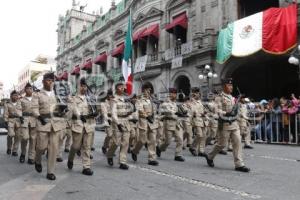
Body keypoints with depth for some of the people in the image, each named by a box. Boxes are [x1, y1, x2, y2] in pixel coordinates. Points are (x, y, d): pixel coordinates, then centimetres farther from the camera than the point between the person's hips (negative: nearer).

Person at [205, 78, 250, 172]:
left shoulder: (232, 98, 14)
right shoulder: (219, 98, -8)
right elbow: (218, 110, -19)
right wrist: (226, 113, -32)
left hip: (234, 123, 7)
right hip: (225, 124, -6)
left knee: (238, 142, -1)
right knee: (222, 144, 2)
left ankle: (239, 164, 3)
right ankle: (210, 157, 24)